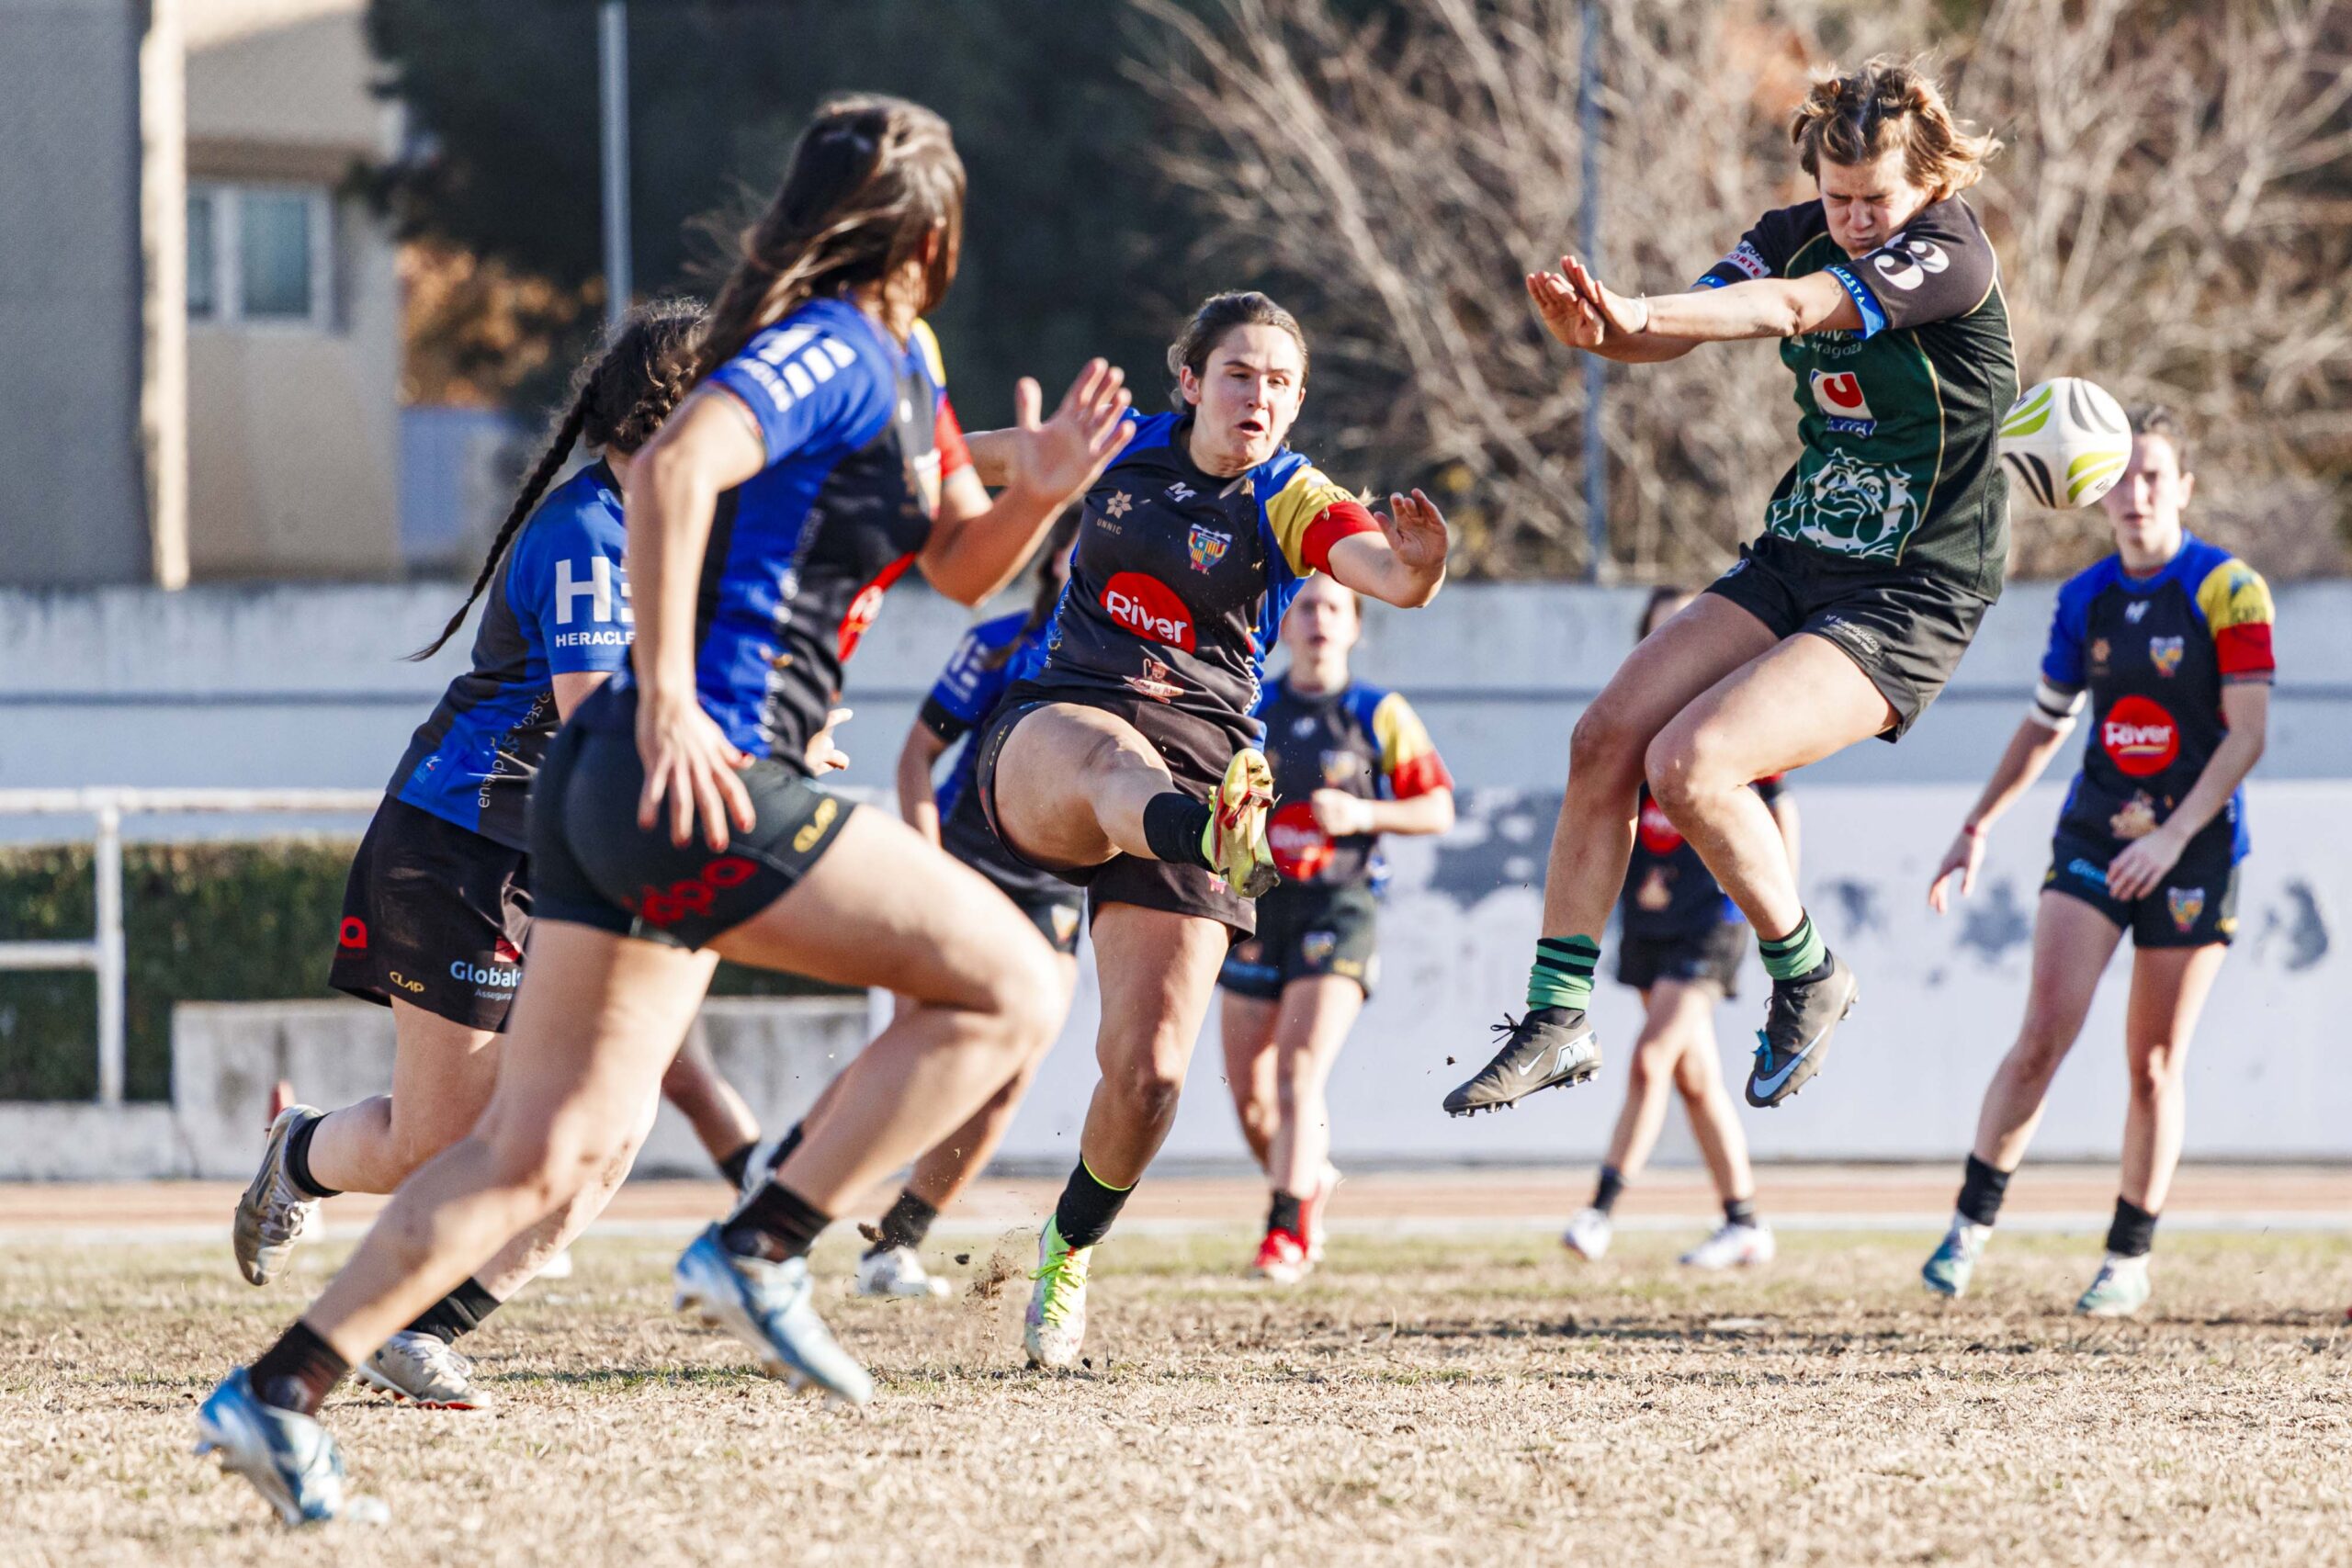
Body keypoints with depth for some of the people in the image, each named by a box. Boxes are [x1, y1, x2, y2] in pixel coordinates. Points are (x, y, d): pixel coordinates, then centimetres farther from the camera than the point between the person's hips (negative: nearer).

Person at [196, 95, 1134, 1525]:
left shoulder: (900, 371, 21)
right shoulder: (833, 352, -9)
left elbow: (956, 567, 31)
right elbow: (675, 465, -25)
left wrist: (1034, 495, 9)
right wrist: (669, 700, -28)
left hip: (618, 784, 10)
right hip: (702, 780, -10)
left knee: (550, 1149, 8)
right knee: (1010, 985, -3)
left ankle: (281, 1393, 4)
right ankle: (760, 1251, -5)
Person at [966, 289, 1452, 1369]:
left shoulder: (1292, 502, 0)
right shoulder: (1124, 447, 7)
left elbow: (1389, 575, -22)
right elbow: (988, 460, 28)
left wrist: (1417, 565, -43)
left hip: (1200, 763, 0)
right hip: (1045, 738, 0)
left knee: (1147, 1070, -10)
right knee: (1111, 757, -41)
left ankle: (1068, 1251, 17)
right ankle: (1218, 833, -77)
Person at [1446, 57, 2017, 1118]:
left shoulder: (1951, 254, -19)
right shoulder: (1801, 235, 2)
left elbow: (1791, 308, -33)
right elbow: (1697, 320, -12)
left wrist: (1641, 312, -46)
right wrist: (1607, 331, -36)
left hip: (1909, 602, -7)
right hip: (1795, 562, 7)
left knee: (1689, 762, -22)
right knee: (1607, 736, -6)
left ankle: (1806, 978, 1)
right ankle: (1556, 1021, 3)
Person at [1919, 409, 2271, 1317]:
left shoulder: (2228, 591, -9)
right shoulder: (2084, 599, 6)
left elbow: (2247, 733, -13)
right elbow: (2046, 725, 18)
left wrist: (2174, 836, -22)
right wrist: (1977, 826, 17)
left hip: (2193, 850, -3)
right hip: (2093, 836, 3)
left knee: (2155, 1065, 1)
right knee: (2043, 1035, -12)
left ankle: (2130, 1259, 15)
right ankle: (1971, 1225, -3)